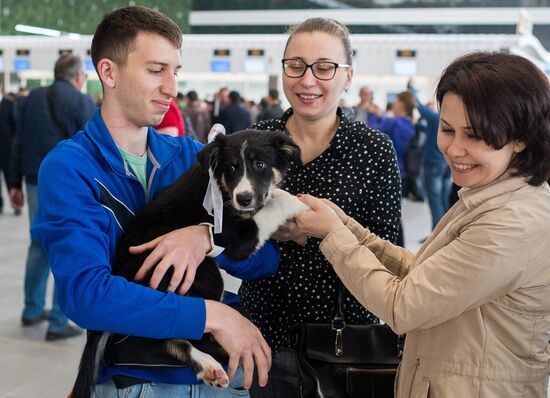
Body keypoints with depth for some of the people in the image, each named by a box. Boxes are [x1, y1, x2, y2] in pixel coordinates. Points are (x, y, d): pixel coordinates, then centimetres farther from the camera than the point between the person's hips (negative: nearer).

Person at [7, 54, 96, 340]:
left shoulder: (31, 99, 10)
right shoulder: (83, 103, -7)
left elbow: (18, 143, 10)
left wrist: (14, 183, 15)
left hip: (36, 183, 6)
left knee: (39, 246, 18)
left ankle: (32, 310, 28)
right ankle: (58, 323, 1)